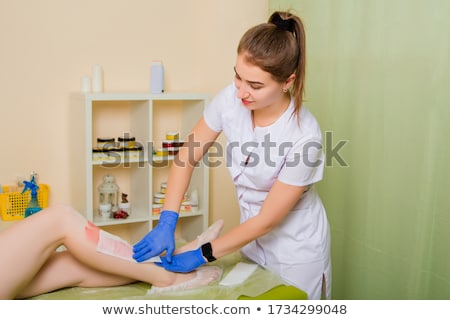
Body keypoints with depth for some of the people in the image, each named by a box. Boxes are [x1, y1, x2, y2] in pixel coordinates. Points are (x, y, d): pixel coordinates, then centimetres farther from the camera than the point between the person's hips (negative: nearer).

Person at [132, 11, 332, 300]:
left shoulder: (304, 136, -31)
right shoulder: (231, 99, -19)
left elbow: (267, 220, -23)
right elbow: (187, 157, -8)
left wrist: (203, 255, -18)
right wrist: (167, 223, -17)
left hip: (296, 248, -4)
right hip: (253, 235, 4)